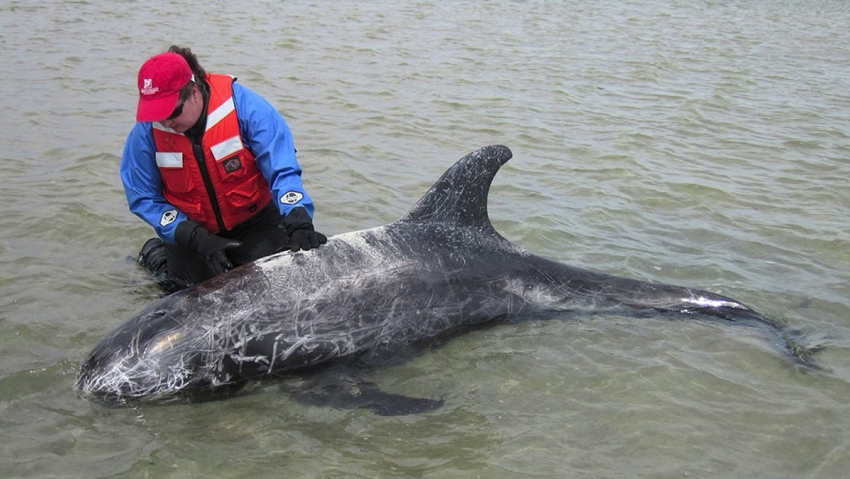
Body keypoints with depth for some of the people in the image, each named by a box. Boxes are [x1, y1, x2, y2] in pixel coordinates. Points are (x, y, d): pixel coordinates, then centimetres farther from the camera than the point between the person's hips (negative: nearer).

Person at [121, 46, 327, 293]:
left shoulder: (243, 105, -25)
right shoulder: (146, 132, -18)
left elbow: (282, 169, -26)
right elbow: (143, 199, -12)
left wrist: (297, 219, -42)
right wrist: (196, 239, -23)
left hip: (255, 222, -1)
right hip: (192, 230, 1)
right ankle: (155, 254, 29)